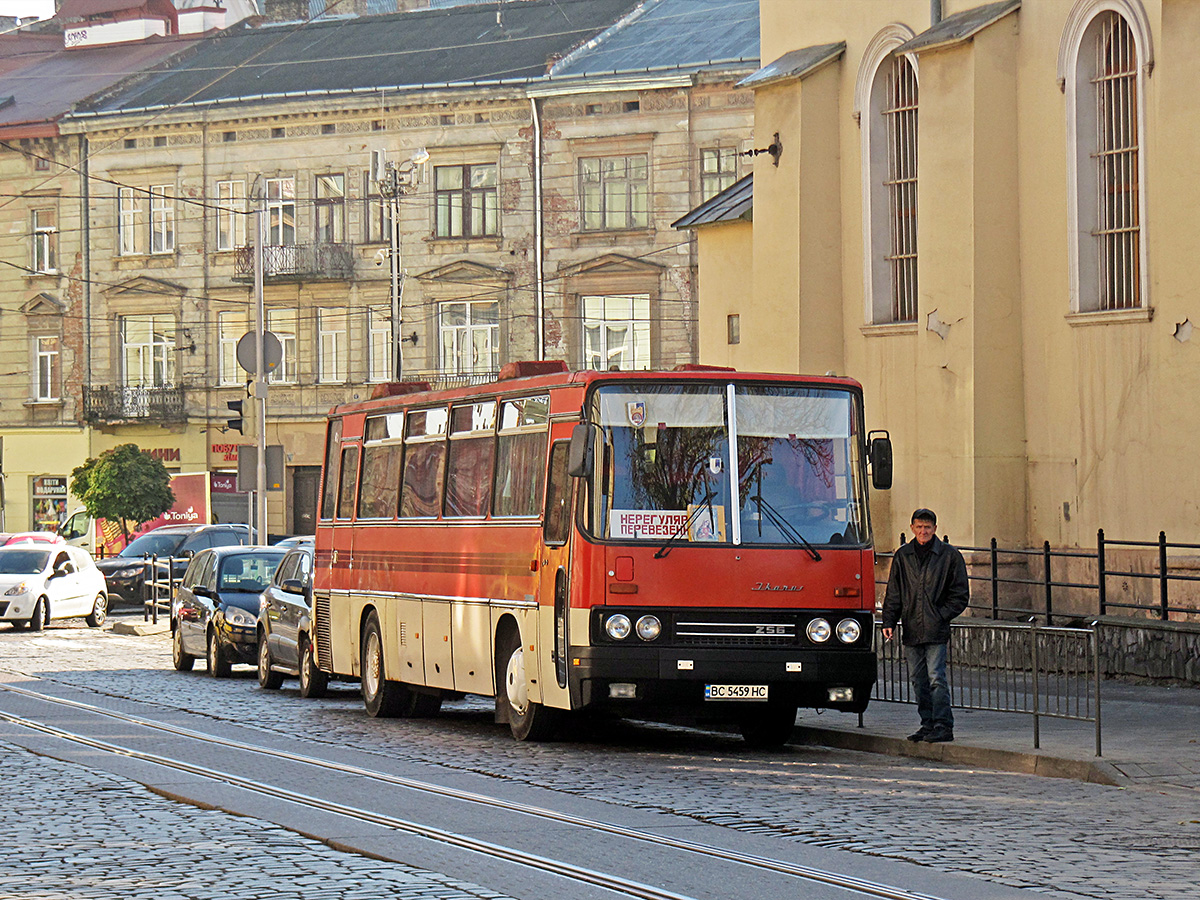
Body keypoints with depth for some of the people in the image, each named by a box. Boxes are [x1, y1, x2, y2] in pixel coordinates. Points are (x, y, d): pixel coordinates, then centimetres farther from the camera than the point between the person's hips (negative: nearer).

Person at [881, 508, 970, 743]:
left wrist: (941, 616, -7)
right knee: (918, 680, 7)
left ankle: (943, 726, -10)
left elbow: (960, 595, 4)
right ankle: (928, 724, 15)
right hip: (911, 631, 4)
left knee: (936, 678, -11)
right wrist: (889, 622, 4)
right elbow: (893, 594, 15)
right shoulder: (902, 556, 11)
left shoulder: (950, 556, 1)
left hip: (936, 631, -4)